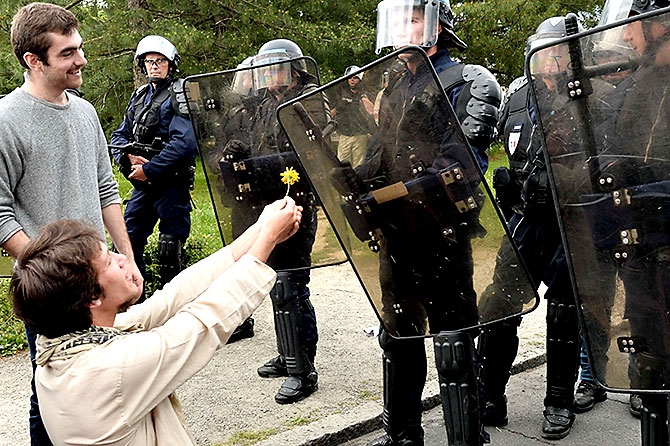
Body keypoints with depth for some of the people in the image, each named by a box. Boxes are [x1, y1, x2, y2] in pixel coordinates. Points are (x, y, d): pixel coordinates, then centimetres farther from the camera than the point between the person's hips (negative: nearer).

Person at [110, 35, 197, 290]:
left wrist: (148, 169, -18)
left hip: (171, 183, -7)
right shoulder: (139, 97, 15)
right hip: (143, 184, 7)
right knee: (127, 240, 12)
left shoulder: (179, 96, -7)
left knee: (170, 248, -1)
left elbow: (184, 143, -20)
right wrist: (129, 157, -9)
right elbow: (119, 136, 14)